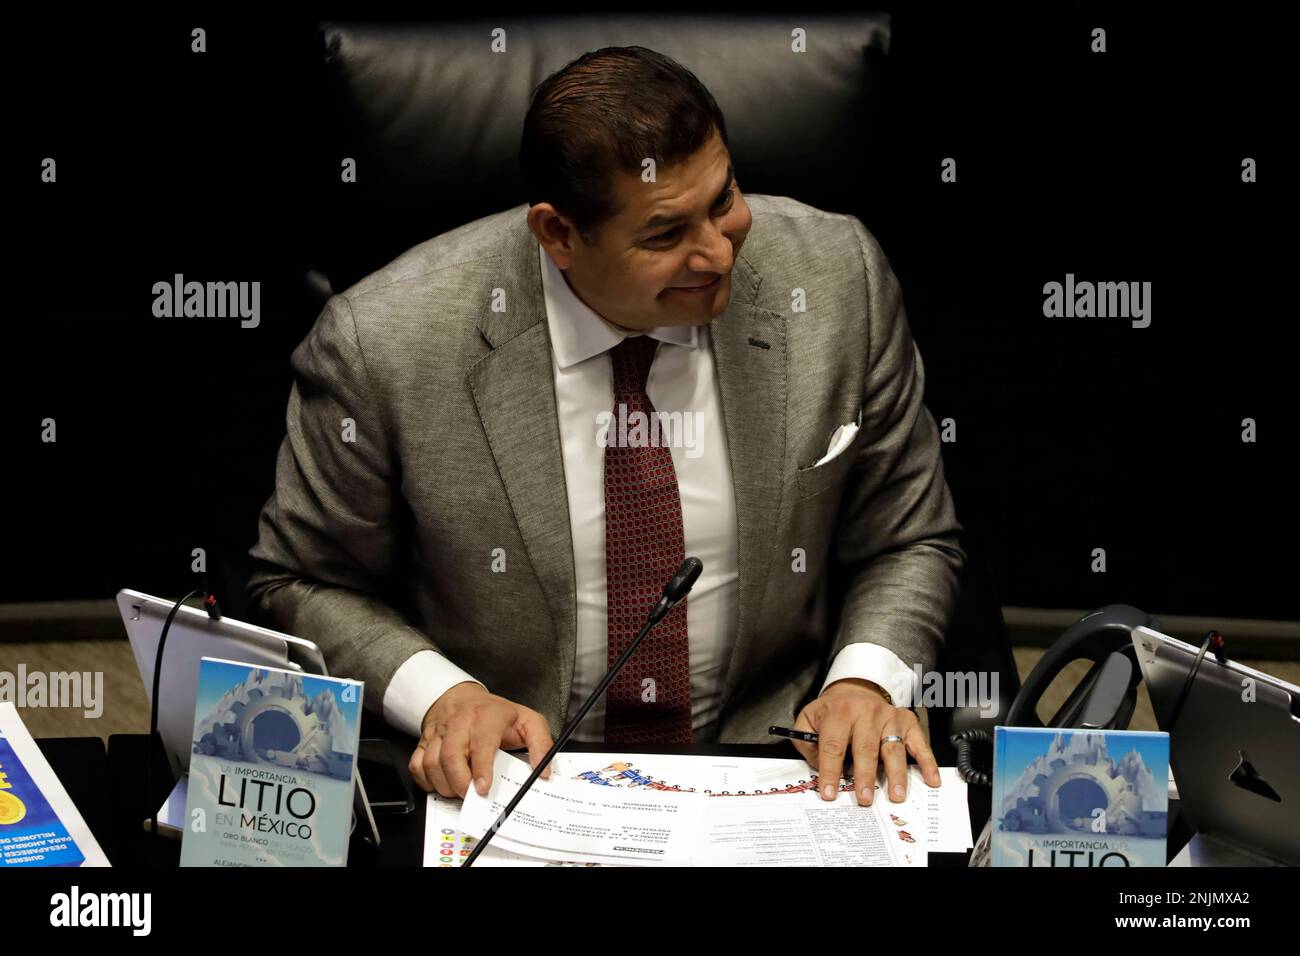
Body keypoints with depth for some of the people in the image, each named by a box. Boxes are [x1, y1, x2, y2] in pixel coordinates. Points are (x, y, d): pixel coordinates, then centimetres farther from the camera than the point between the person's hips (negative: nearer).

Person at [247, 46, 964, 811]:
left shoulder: (839, 282, -8)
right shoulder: (385, 342, -14)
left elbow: (909, 544, 5)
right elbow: (302, 584, 1)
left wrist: (867, 681, -14)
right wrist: (438, 694, -16)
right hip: (508, 777, -1)